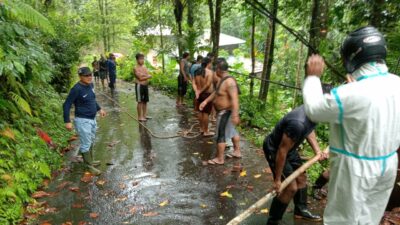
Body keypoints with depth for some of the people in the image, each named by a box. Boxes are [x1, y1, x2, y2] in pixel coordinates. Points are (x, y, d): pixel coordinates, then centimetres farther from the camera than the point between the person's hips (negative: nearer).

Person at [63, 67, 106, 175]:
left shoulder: (90, 85, 1)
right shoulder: (77, 89, -22)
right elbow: (67, 105, -19)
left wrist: (99, 109, 18)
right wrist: (67, 121, -22)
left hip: (92, 119, 8)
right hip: (83, 120, -8)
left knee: (91, 142, 21)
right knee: (86, 144, 2)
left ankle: (90, 160, 38)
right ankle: (89, 165, 14)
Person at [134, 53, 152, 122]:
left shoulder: (144, 67, 12)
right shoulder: (136, 68, -10)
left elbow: (149, 76, 4)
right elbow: (140, 78, -17)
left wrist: (143, 76, -13)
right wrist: (147, 76, -8)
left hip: (146, 85, 7)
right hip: (139, 85, -7)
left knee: (145, 101, 12)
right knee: (140, 101, -2)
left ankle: (144, 115, 22)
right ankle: (140, 117, 3)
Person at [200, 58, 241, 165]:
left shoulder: (229, 82, -27)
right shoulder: (222, 79, 4)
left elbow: (234, 99, -34)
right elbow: (216, 92, 16)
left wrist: (235, 115, -38)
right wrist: (206, 101, 11)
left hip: (226, 112, -10)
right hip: (224, 111, 10)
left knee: (221, 135, 0)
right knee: (232, 131, 22)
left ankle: (220, 159, 13)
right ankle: (237, 151, 39)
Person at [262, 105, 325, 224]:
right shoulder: (298, 123, -39)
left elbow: (309, 130, 10)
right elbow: (282, 151, -31)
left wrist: (317, 151, -5)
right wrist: (277, 179, -21)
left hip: (289, 147, 9)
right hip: (274, 149, -9)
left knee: (301, 178, 20)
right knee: (291, 188, -7)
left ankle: (301, 210, 43)